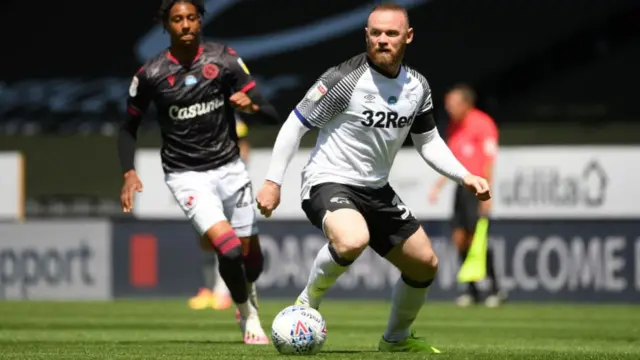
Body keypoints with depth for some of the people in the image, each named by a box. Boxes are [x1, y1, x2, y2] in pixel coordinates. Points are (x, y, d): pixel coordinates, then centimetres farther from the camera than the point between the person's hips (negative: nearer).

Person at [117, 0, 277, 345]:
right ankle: (247, 313, 7)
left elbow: (271, 115, -4)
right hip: (186, 174, -3)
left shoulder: (224, 59, -4)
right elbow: (129, 128, 7)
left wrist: (251, 105, -26)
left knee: (251, 257, 5)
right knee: (230, 249, -21)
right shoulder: (151, 74, -8)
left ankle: (245, 292, 43)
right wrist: (129, 173, -8)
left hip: (229, 167, 3)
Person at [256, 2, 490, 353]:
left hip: (376, 189, 7)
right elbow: (295, 124, -13)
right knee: (353, 241, -38)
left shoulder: (417, 86, 3)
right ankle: (308, 301, -10)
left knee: (425, 265, 11)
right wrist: (273, 182, -17)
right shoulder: (345, 78, -18)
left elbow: (428, 142, 14)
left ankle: (397, 338, 36)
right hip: (329, 182, -7)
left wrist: (464, 176, 0)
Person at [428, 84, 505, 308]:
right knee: (459, 237, 3)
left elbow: (489, 161, -14)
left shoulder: (482, 124, -12)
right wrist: (439, 186, 16)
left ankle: (495, 289, 0)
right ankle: (472, 291, 10)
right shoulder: (454, 126, 14)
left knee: (476, 238, -11)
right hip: (462, 186, 8)